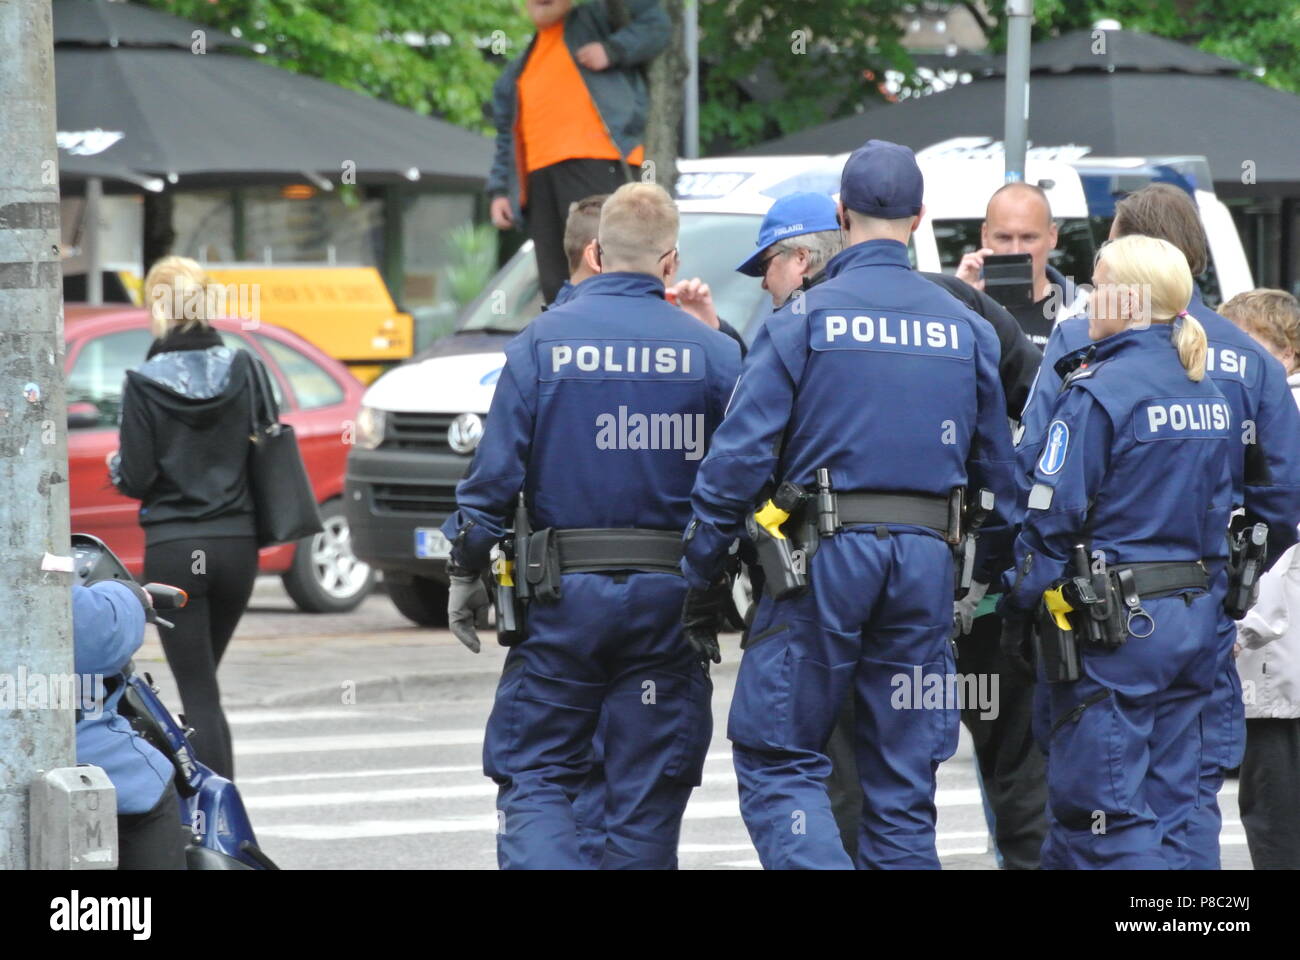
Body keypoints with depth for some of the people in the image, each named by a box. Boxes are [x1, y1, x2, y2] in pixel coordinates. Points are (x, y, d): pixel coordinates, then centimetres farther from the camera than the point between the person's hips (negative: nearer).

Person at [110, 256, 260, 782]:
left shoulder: (144, 382, -10)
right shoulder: (241, 369, -1)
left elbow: (137, 479, -9)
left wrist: (117, 468, 12)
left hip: (173, 549, -4)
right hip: (236, 541, 4)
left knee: (198, 691, -1)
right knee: (204, 683, 20)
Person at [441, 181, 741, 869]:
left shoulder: (542, 342, -3)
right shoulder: (713, 353, -1)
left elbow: (496, 472, -4)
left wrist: (465, 573, 5)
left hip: (563, 592, -1)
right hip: (670, 597, 1)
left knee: (534, 775, 4)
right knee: (647, 791, 8)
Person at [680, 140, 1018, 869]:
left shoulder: (802, 320, -3)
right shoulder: (967, 329, 10)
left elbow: (741, 457, -7)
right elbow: (998, 469, 13)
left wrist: (702, 577, -1)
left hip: (824, 560, -4)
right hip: (927, 558, 4)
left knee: (777, 760, 1)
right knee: (902, 781, 8)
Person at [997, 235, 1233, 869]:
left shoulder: (1100, 391, -14)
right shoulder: (1208, 394, 10)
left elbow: (1053, 514, -15)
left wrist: (1019, 604, -6)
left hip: (1114, 628, -8)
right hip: (1194, 620, 8)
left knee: (1110, 817, -5)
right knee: (1166, 811, 11)